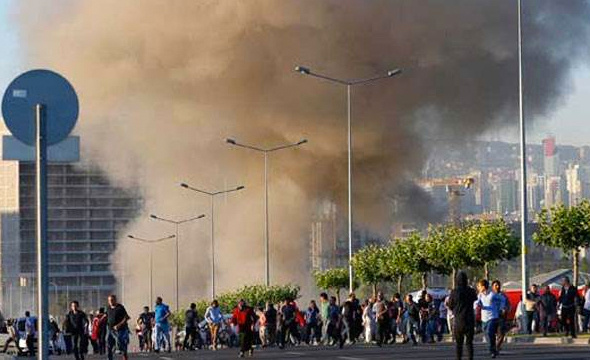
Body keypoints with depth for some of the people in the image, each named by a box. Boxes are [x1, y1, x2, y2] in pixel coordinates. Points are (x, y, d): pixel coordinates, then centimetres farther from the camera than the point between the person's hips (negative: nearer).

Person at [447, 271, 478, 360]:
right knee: (469, 342, 7)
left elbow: (450, 306, 0)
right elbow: (475, 298, 17)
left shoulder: (454, 292, -9)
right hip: (469, 319, 1)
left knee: (458, 343, 9)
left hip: (458, 320, -1)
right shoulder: (471, 291, -5)